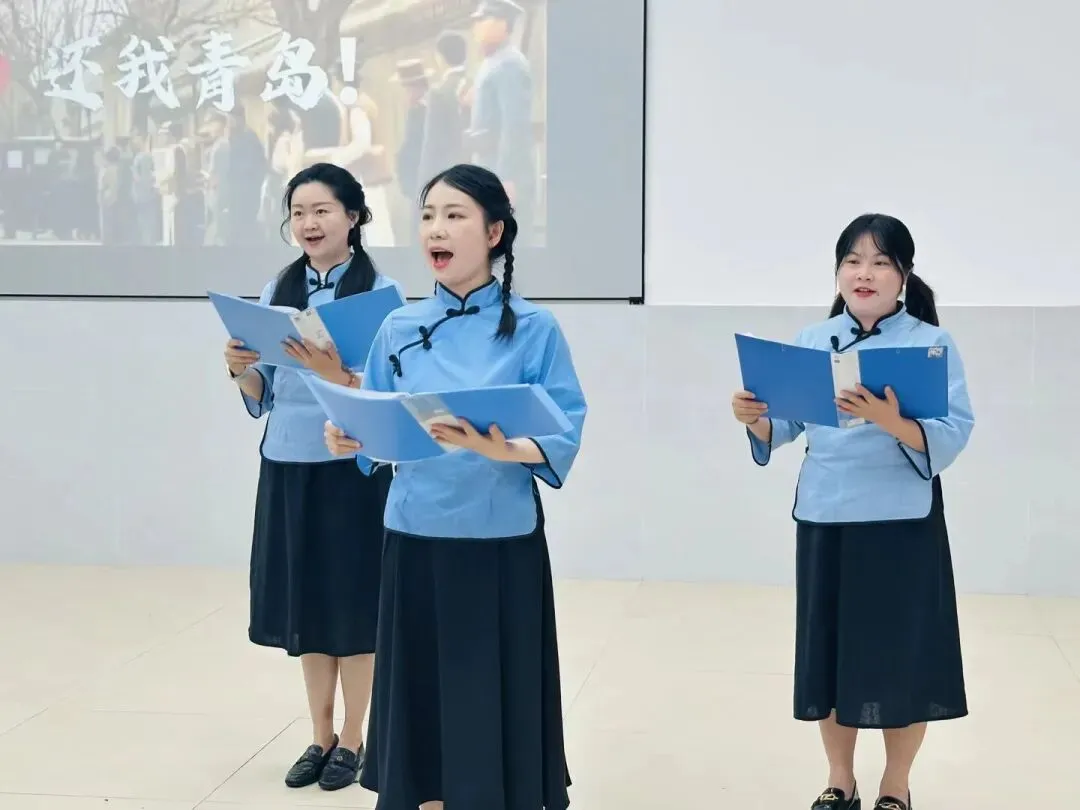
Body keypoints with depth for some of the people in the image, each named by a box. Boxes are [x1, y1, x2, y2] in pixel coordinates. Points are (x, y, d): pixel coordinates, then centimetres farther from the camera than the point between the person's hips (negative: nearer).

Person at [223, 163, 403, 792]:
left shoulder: (379, 292, -7)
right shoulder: (278, 291, 8)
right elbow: (262, 399, 12)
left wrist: (335, 372, -28)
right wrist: (241, 368, -9)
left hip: (352, 467, -5)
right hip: (286, 465, 5)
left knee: (352, 601, 4)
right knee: (303, 599, 11)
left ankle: (352, 740, 19)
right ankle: (321, 736, 25)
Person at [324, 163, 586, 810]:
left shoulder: (533, 328, -3)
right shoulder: (399, 330, 7)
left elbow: (565, 434, -8)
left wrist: (502, 450, -26)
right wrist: (347, 440, -11)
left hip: (501, 544, -3)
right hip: (416, 540, 3)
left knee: (496, 702, 2)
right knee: (423, 696, 9)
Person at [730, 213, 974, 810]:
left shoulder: (933, 344, -5)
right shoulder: (810, 342, 6)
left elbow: (953, 437, -15)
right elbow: (783, 429, 5)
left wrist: (889, 420, -32)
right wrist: (753, 418, -17)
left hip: (903, 525, -3)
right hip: (825, 521, 3)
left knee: (902, 652, 4)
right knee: (829, 648, 10)